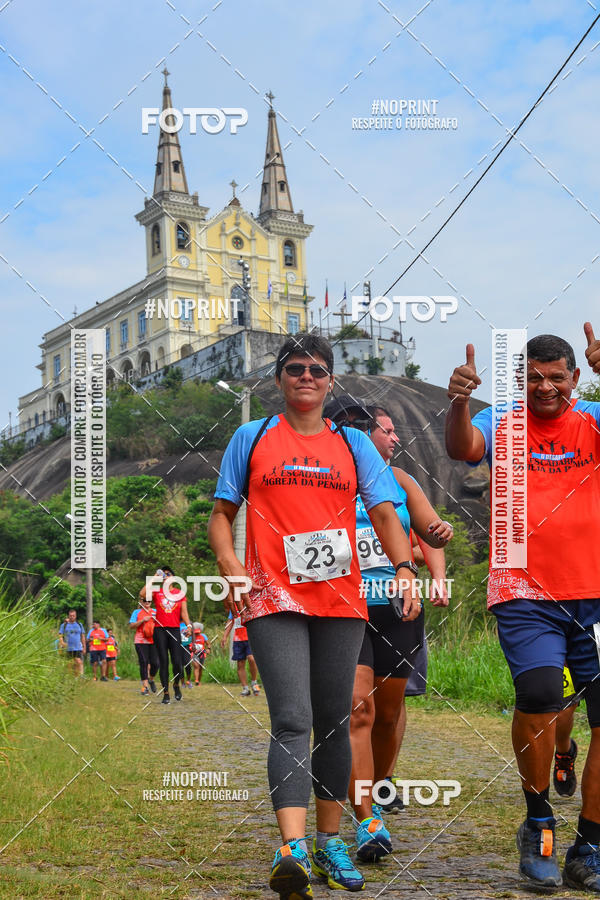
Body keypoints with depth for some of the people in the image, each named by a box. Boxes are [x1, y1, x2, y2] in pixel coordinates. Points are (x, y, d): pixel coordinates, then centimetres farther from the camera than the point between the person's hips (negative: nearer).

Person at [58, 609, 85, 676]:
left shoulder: (79, 625, 13)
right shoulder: (64, 625, 7)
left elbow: (83, 636, 17)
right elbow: (60, 636, 3)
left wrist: (84, 647, 13)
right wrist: (62, 643, -16)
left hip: (78, 648, 0)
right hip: (68, 648, 0)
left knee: (79, 662, -16)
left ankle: (81, 675, -20)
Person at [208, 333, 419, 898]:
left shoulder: (354, 443, 14)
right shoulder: (252, 438, 10)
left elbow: (385, 513, 8)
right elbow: (221, 513, 11)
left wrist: (404, 567, -10)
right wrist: (229, 563, -7)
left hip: (341, 599, 3)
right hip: (273, 598, -2)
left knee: (333, 722, 8)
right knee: (292, 721, -16)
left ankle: (329, 842, 21)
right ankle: (291, 849, -25)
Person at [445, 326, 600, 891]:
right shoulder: (504, 424, 4)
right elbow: (462, 448, -15)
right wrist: (458, 403, -35)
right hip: (525, 595, -2)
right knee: (538, 695, -21)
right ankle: (537, 824, 3)